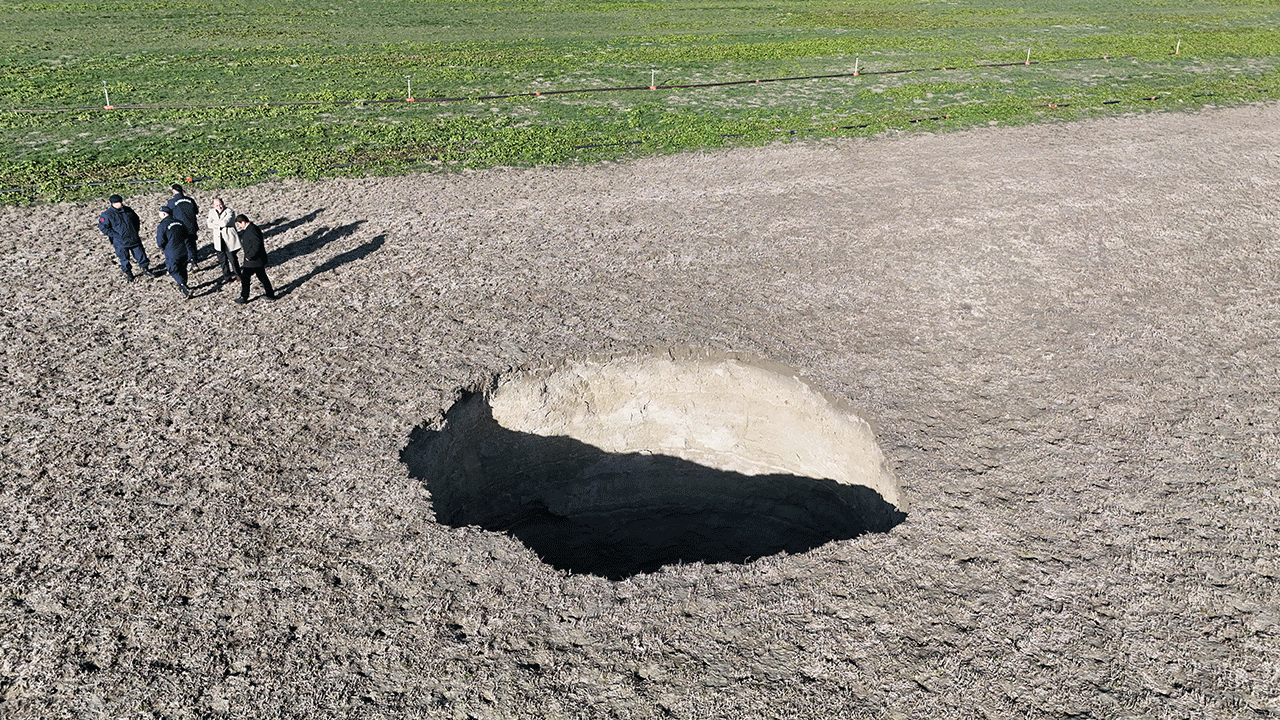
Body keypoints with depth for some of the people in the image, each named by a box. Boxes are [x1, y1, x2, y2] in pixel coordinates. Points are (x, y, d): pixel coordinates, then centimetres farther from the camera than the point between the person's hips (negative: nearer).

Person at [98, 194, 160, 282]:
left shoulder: (128, 210, 3)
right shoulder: (107, 215, -9)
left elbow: (136, 220, 18)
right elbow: (103, 227, -7)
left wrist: (136, 231, 8)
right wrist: (115, 235, -14)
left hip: (134, 239, 3)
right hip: (120, 242, -3)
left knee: (140, 254, 10)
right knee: (124, 259, 7)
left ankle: (146, 269, 28)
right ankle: (128, 274, 23)